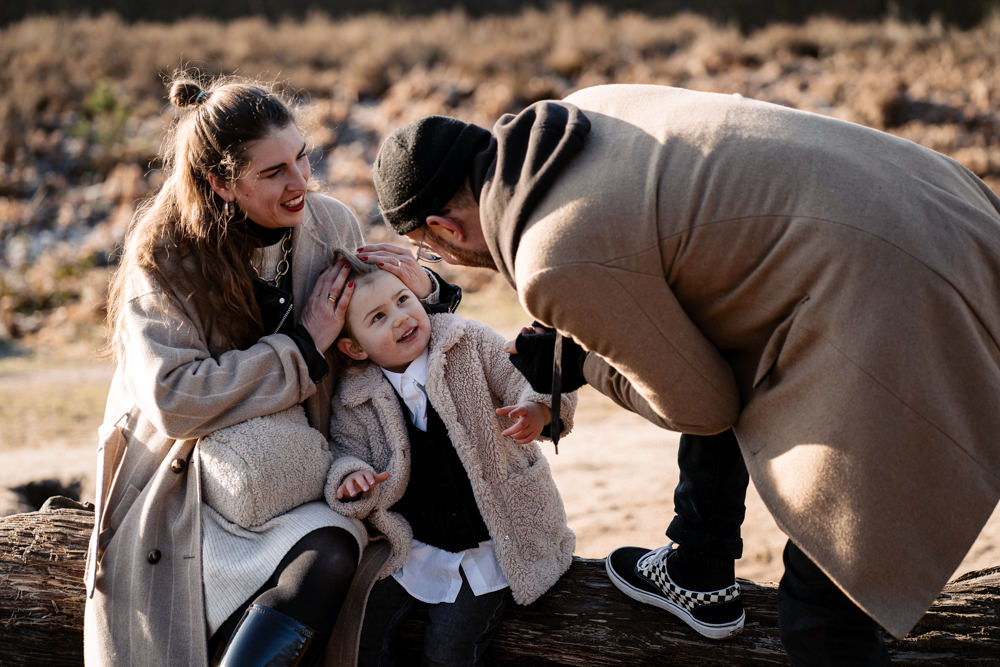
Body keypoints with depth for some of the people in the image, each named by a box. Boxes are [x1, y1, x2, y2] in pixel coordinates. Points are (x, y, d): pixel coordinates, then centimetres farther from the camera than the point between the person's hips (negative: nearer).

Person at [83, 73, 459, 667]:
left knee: (331, 554, -29)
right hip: (190, 487, -3)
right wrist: (304, 348, -19)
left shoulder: (330, 225, -1)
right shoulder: (162, 260, -11)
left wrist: (421, 291, -8)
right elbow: (175, 400, -23)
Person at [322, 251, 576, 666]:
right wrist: (350, 478, -22)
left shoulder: (470, 344, -7)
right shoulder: (354, 401, -2)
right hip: (416, 548, 3)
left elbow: (526, 379, -10)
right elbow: (346, 450, 3)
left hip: (491, 547, -3)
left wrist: (536, 410, -34)